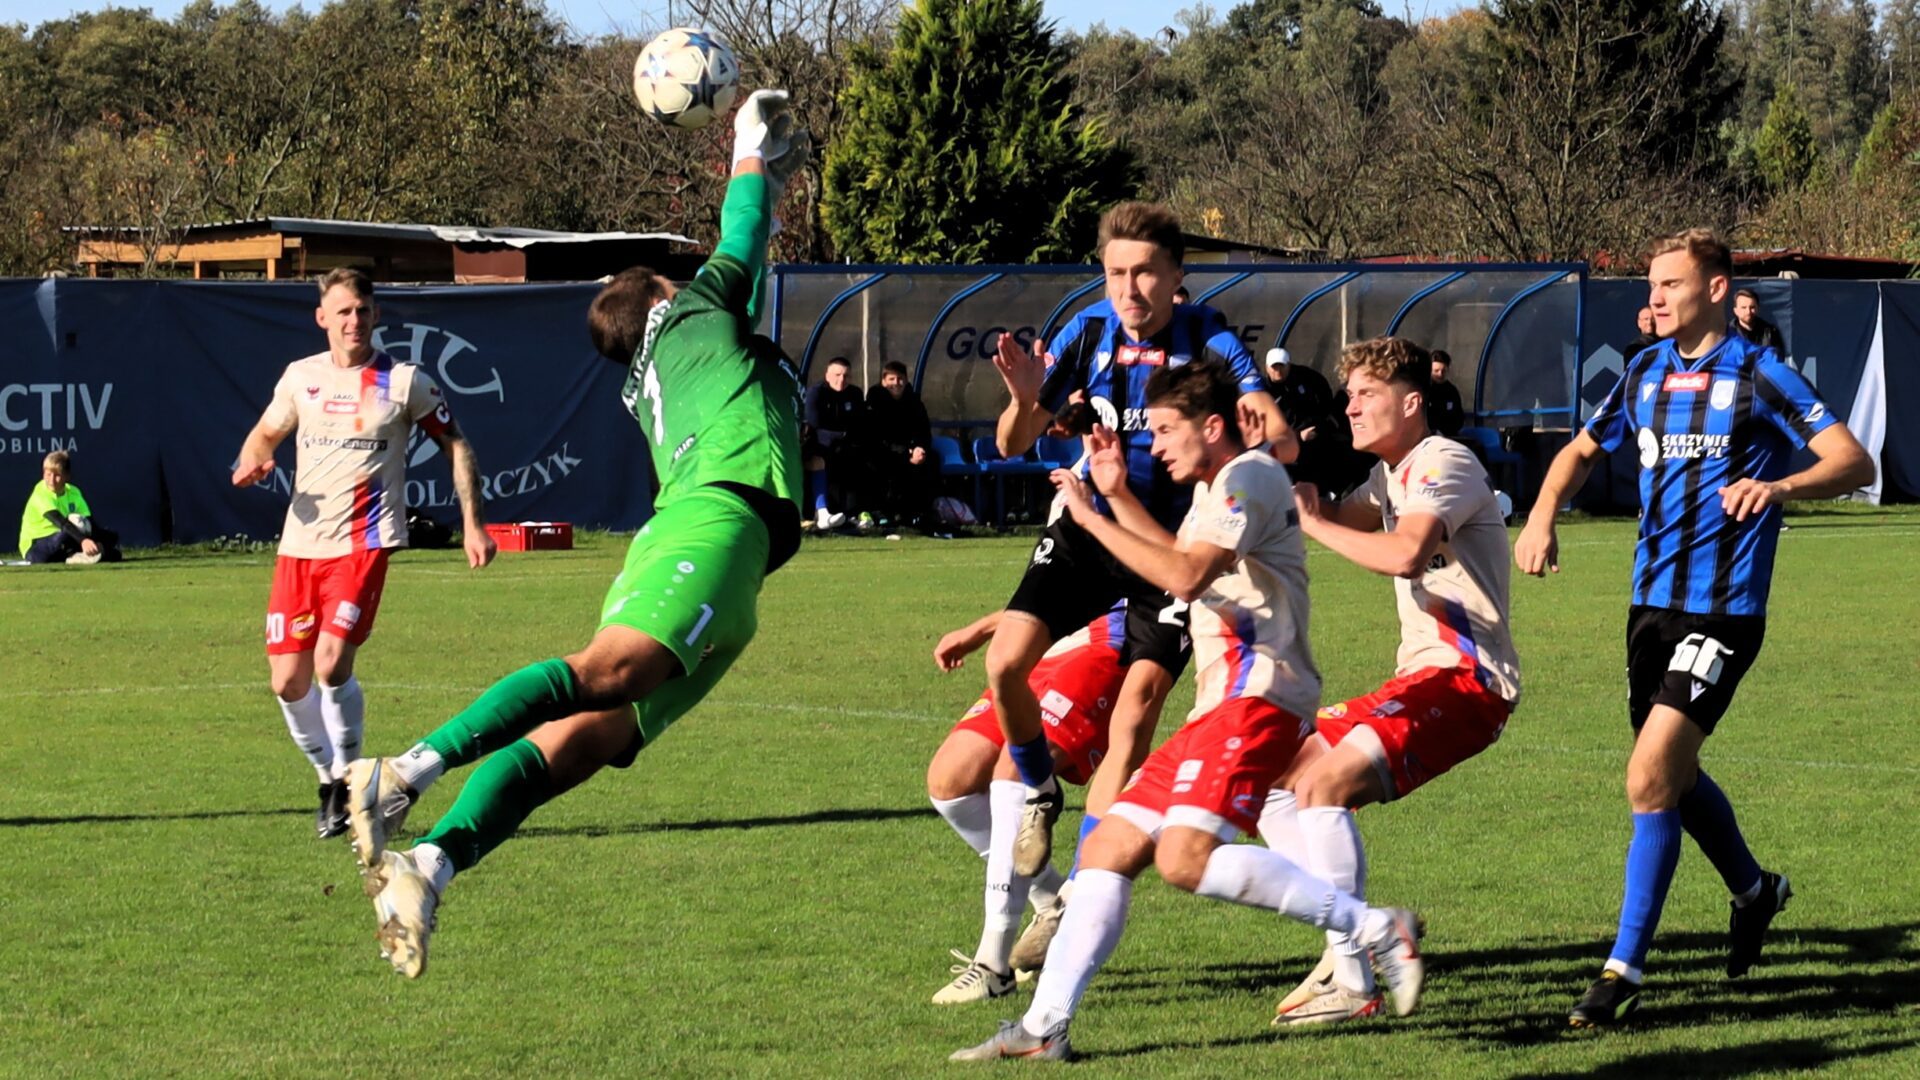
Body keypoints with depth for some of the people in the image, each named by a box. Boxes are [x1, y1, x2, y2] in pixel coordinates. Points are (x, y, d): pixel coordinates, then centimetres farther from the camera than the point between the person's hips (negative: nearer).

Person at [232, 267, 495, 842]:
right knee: (288, 681, 0)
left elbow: (455, 445, 8)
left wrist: (473, 524, 2)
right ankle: (328, 776, 23)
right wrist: (251, 461, -2)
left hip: (363, 542, -4)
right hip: (300, 543, 4)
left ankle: (348, 779, 1)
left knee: (331, 664, -20)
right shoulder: (301, 377, 9)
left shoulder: (404, 382, -1)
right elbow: (266, 433, 23)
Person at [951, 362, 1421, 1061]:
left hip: (1257, 697, -11)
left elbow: (1185, 576, -21)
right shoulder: (1213, 487, 24)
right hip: (1218, 706, 11)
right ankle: (1045, 1026, 6)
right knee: (1107, 851, 6)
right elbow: (1182, 565, 44)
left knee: (1185, 859, -26)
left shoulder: (1250, 475, -7)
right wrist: (1119, 496, 32)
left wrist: (1093, 518, -13)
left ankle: (1374, 928, -22)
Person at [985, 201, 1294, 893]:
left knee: (1139, 701, -16)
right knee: (1006, 661, -17)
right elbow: (1013, 446, -1)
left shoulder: (1207, 340, -14)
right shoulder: (1088, 331, -5)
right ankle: (1040, 795, 12)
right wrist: (1024, 401, -24)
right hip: (1088, 530, 3)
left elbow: (1283, 440, -22)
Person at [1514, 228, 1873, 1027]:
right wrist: (1543, 515, 2)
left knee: (1650, 782, -16)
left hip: (1722, 613, -7)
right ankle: (1754, 890, 46)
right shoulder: (1647, 374, 9)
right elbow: (1582, 452, 23)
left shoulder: (1757, 375, -9)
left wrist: (1781, 486, -35)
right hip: (1652, 603, 7)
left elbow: (1854, 463, -15)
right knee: (1673, 779, 19)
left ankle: (1625, 969, -9)